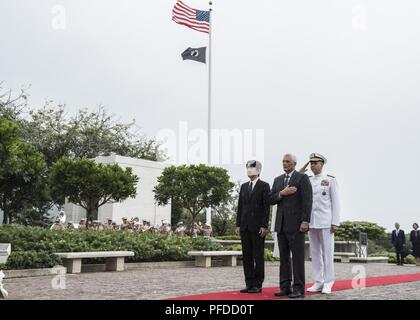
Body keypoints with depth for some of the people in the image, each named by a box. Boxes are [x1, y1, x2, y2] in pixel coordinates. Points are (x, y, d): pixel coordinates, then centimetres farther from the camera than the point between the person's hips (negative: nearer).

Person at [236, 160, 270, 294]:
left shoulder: (264, 186, -2)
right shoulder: (244, 186, 15)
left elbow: (266, 207, -7)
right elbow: (240, 206, 14)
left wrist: (264, 226, -13)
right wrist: (238, 225, 8)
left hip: (258, 226, -5)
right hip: (245, 226, 5)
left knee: (258, 256, 0)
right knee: (247, 256, 6)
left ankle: (258, 284, 7)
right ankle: (249, 284, 12)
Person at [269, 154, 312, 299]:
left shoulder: (302, 178, -3)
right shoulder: (278, 180, 16)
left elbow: (307, 201, -10)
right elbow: (270, 200, 9)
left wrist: (305, 221, -17)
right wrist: (281, 193, -9)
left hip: (296, 224, -6)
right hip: (281, 224, 6)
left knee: (298, 257, -3)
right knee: (284, 257, 8)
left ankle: (299, 289, 2)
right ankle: (285, 287, 14)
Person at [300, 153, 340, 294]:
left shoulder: (330, 180, -1)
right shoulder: (307, 181, 11)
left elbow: (335, 202, -3)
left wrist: (335, 223, -9)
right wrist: (299, 175, -4)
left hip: (325, 222, -4)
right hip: (312, 222, 4)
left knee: (327, 252, -2)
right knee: (315, 253, 6)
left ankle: (327, 284, 5)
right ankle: (317, 283, 12)